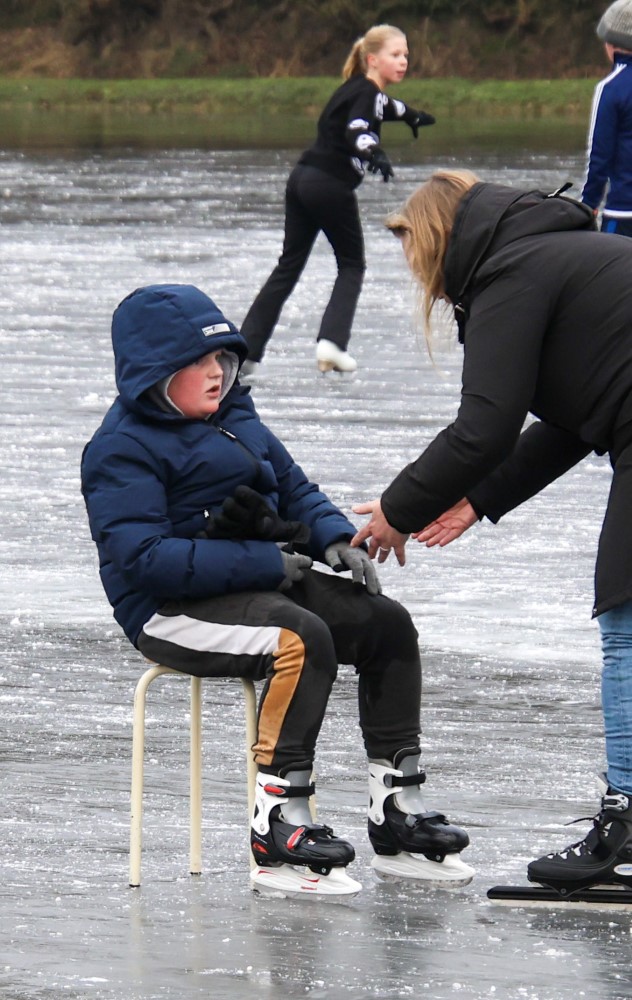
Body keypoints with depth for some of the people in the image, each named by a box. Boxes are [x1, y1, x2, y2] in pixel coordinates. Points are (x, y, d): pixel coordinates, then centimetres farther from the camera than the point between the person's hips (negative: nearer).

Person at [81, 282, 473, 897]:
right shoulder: (123, 449, -12)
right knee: (303, 639, -33)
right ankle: (278, 831, -33)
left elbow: (296, 489, 24)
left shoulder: (236, 420, 16)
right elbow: (143, 557, -22)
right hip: (174, 610, -9)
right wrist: (266, 563, -22)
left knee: (386, 623, -5)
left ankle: (397, 813, -1)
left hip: (265, 582, 9)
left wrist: (335, 540, 0)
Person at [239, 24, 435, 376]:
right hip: (331, 185, -8)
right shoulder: (366, 93, -10)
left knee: (288, 267, 9)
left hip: (303, 179, 8)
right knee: (352, 265, 7)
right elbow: (357, 130, -31)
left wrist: (412, 116, 62)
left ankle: (246, 349, 5)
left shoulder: (359, 89, 18)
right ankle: (332, 341, -7)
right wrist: (373, 153, -51)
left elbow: (384, 107, 43)